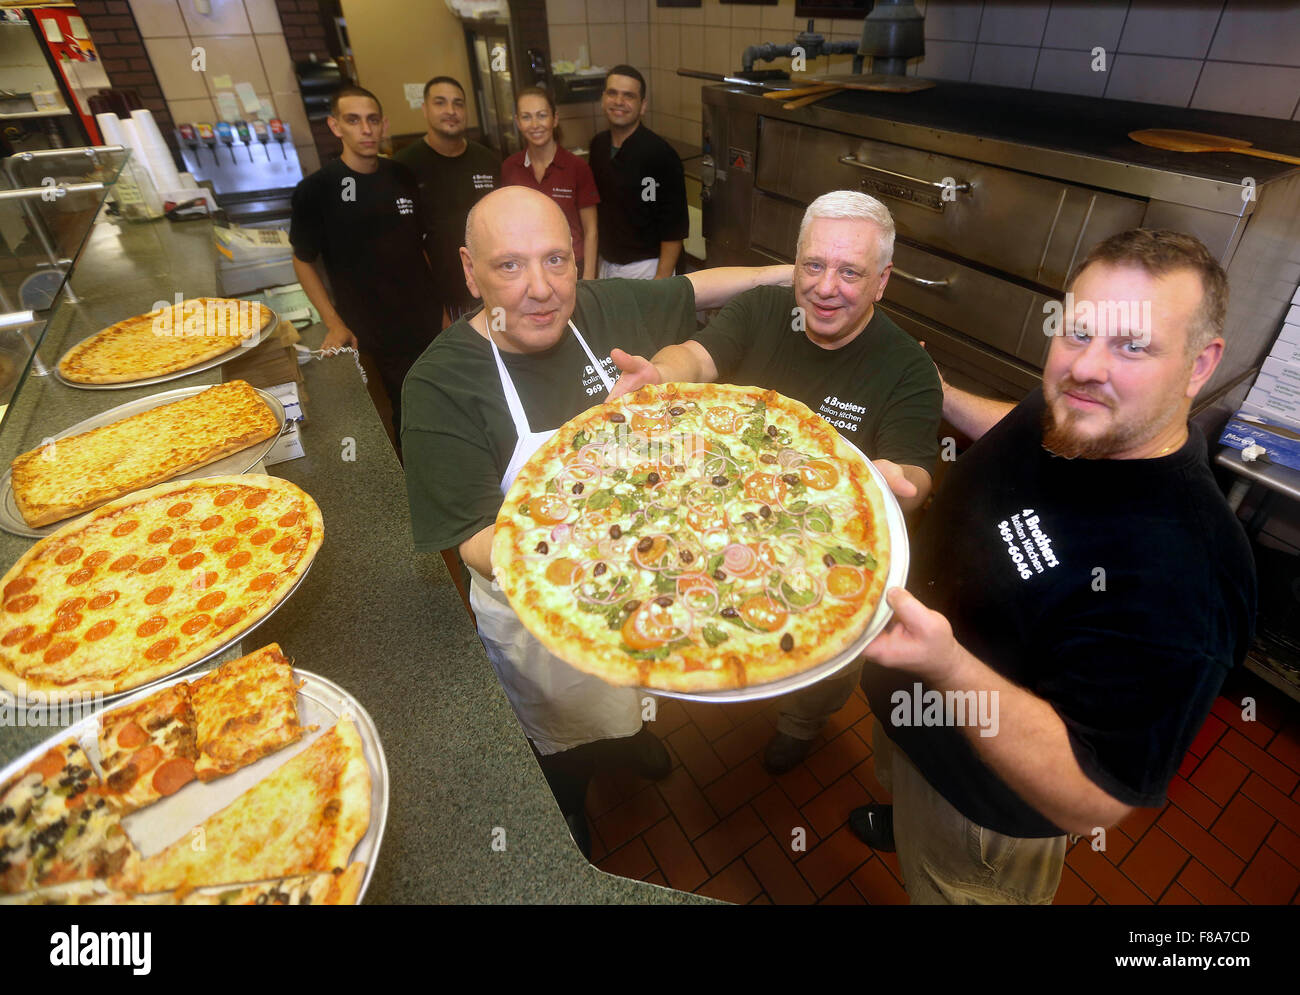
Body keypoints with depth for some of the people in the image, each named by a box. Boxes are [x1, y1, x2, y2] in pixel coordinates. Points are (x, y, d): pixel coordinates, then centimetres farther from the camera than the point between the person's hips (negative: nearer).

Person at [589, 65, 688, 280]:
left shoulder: (660, 155, -15)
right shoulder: (598, 145, 5)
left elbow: (674, 226, -15)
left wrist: (661, 280, -19)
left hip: (645, 268, -6)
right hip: (606, 263, 6)